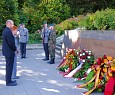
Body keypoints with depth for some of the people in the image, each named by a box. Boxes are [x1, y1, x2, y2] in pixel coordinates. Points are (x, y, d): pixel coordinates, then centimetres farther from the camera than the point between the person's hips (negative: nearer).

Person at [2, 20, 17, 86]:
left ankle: (8, 80, 26)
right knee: (9, 67, -3)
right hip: (9, 52, -10)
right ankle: (8, 82, 5)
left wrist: (14, 48, 12)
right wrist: (15, 49, -7)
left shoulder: (5, 30, 12)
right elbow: (11, 43, -22)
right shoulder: (8, 31, -20)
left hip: (6, 51, 10)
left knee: (9, 66, 17)